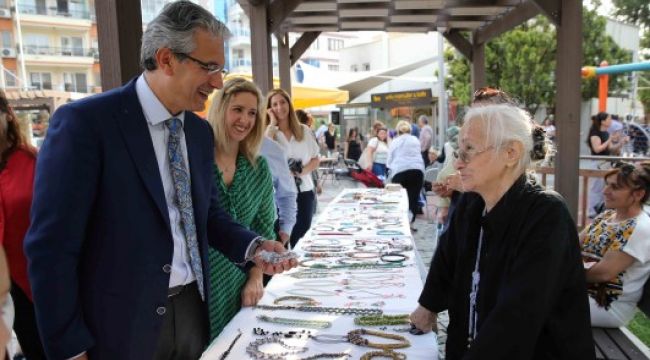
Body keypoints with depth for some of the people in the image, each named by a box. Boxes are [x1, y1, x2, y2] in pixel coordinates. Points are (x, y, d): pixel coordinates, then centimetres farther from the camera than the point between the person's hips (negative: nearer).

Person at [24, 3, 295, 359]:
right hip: (121, 321, -6)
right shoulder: (84, 122, -15)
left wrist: (252, 247, -5)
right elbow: (51, 246, -15)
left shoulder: (201, 132, 5)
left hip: (192, 309, 6)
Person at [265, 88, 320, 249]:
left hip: (304, 189, 4)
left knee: (303, 225, 12)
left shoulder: (304, 130, 5)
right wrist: (272, 123, -16)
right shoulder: (268, 131, -3)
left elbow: (316, 160, 7)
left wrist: (301, 172, -13)